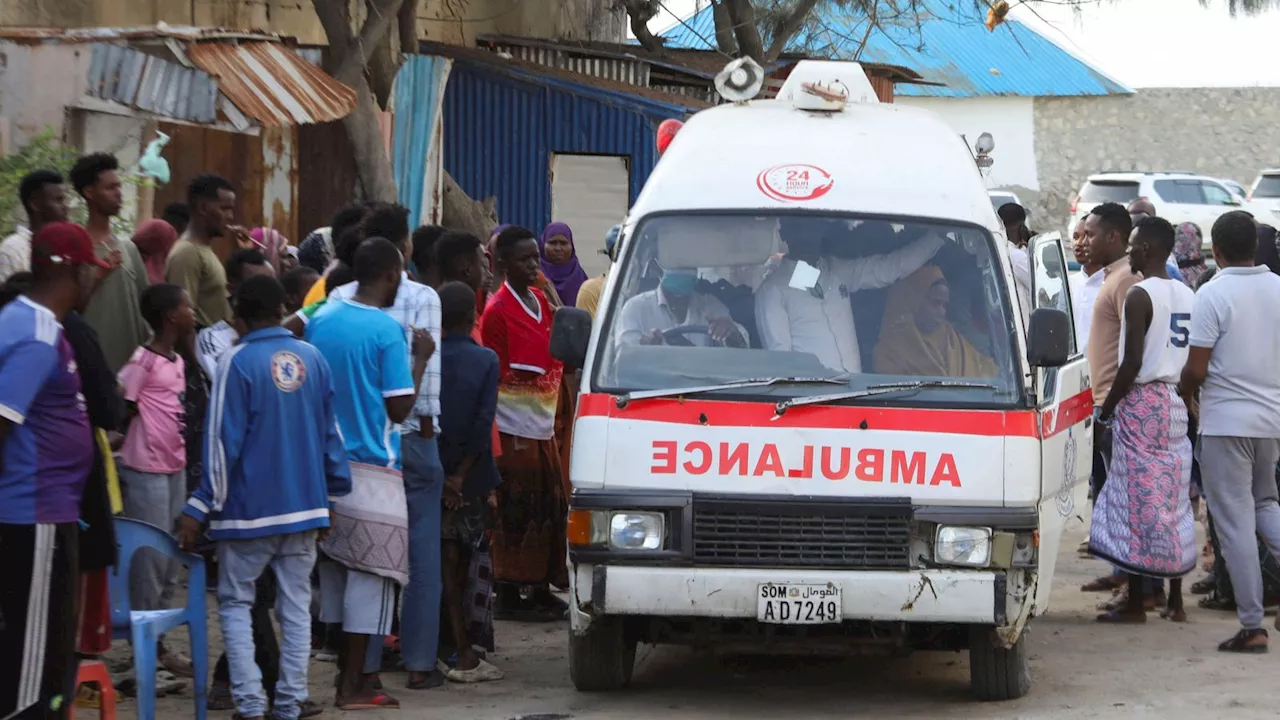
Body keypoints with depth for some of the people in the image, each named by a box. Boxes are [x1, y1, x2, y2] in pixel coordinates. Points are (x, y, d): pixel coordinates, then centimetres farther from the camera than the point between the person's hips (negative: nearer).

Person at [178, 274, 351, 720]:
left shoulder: (238, 362, -11)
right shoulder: (313, 359, 4)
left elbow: (224, 443, -13)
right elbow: (330, 433, 10)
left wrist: (200, 508, -9)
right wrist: (331, 496, 19)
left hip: (250, 510, -4)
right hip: (305, 506, 4)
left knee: (235, 603, 5)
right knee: (296, 605, 9)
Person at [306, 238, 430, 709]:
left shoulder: (320, 321, 7)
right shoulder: (387, 330, -13)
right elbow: (400, 408, -12)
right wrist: (420, 358, -1)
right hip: (371, 471, -7)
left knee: (335, 572, 13)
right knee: (369, 576, -1)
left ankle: (346, 674, 18)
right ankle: (354, 687, -1)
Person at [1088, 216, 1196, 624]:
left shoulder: (1140, 295, -14)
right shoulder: (1187, 296, 11)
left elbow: (1132, 362, -18)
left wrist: (1106, 408, -9)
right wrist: (1185, 397, 20)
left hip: (1142, 402, -8)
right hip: (1177, 404, 8)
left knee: (1137, 502, -4)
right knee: (1173, 503, 12)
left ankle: (1135, 605, -3)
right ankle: (1175, 602, 13)